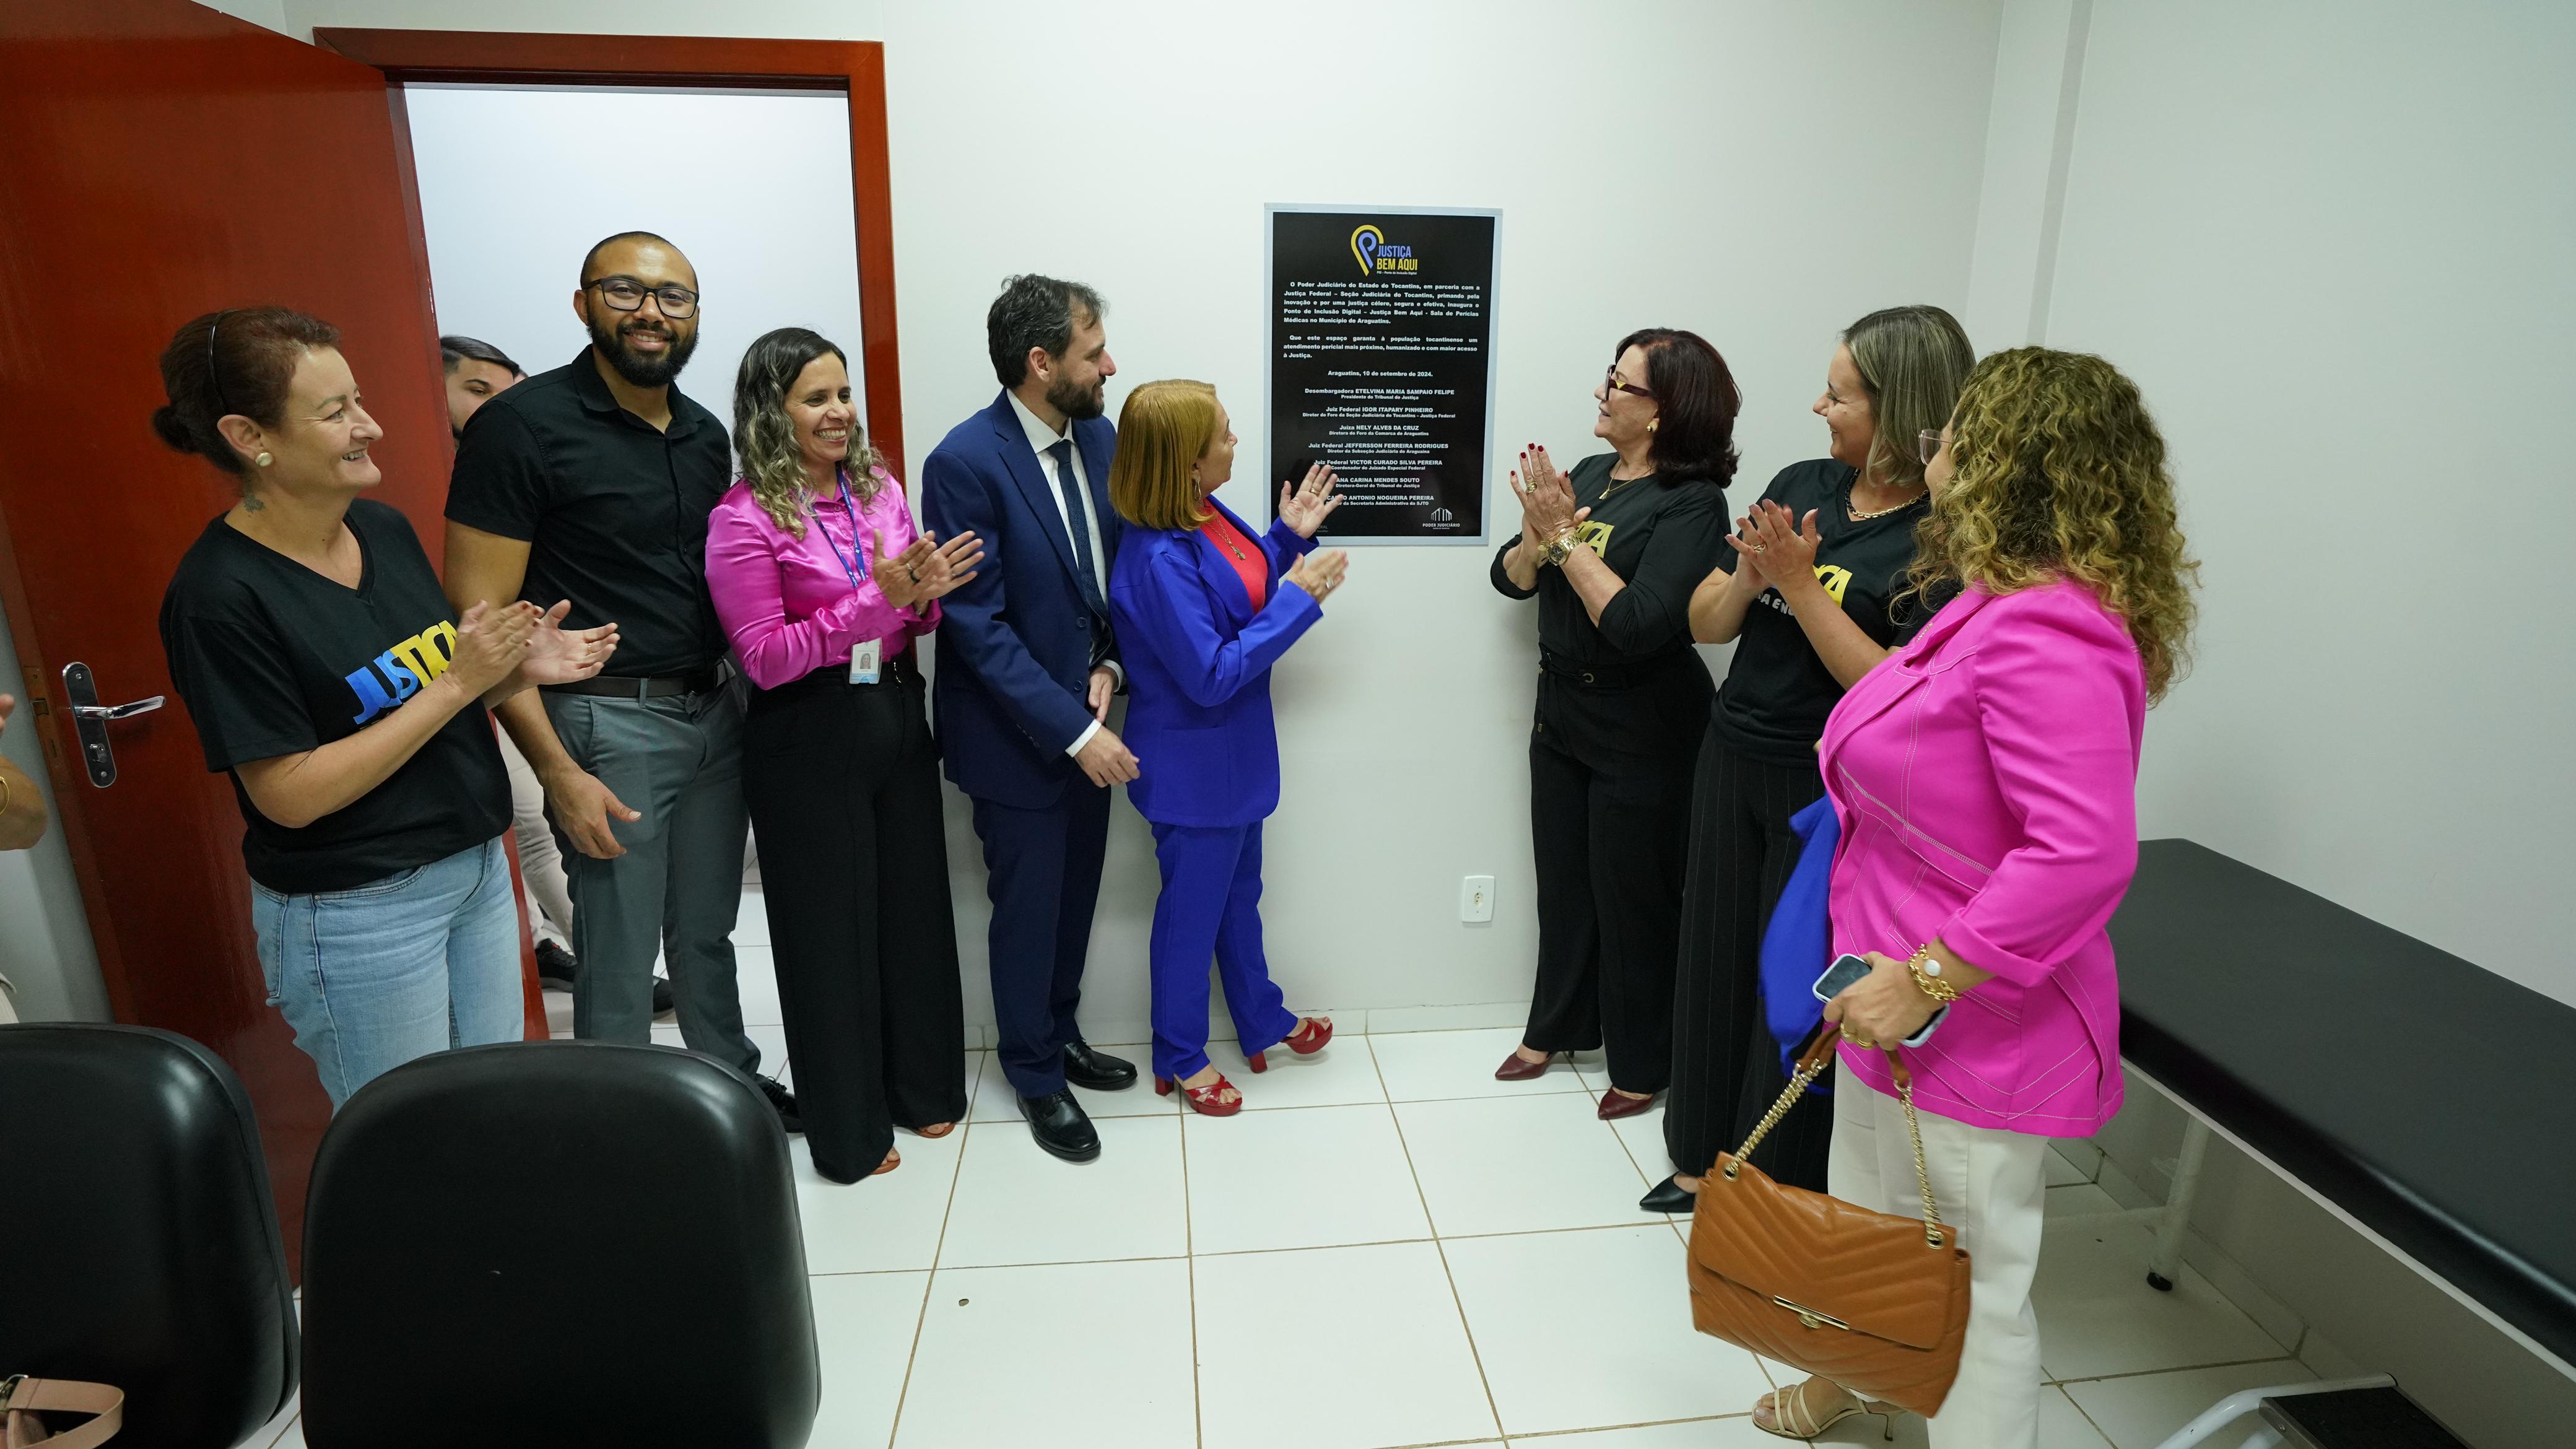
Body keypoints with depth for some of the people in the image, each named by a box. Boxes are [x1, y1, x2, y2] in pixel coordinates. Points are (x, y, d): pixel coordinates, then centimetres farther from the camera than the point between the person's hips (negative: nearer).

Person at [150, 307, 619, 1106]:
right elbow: (291, 795, -19)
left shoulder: (386, 528, 2)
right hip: (355, 913, -6)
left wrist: (519, 668, -7)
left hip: (475, 869, 6)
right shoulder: (221, 594, -18)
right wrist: (457, 683, -20)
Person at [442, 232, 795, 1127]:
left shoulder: (705, 434, 9)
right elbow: (480, 617, -12)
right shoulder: (522, 425, -10)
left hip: (714, 710, 6)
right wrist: (557, 771, -16)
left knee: (705, 930, 19)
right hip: (608, 724, -5)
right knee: (620, 961, 7)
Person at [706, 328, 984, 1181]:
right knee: (831, 924, 8)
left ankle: (922, 1085, 36)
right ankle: (847, 1129, 27)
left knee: (915, 903, 14)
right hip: (809, 739, -5)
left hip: (896, 717, 5)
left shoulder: (879, 486, 5)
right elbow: (765, 657, -16)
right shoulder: (744, 519, -12)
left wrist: (926, 594, -12)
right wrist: (877, 598, -24)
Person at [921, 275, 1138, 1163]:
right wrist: (1074, 732, -23)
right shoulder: (965, 463, -20)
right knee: (1028, 908, 11)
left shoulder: (1100, 436, 0)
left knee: (1075, 896, 20)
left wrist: (1109, 666, -6)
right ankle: (1035, 1073, 33)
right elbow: (977, 626, -21)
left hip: (1087, 720, 6)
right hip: (1015, 734, -6)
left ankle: (1059, 1033, 43)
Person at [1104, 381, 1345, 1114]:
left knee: (1240, 892, 25)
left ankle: (1263, 1021, 46)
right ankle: (1180, 1058, 34)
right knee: (1193, 908, 11)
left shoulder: (1207, 514, -4)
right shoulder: (1159, 559, -30)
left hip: (1234, 752, 9)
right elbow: (1211, 676, -27)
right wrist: (1300, 598, -23)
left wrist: (1290, 536, 0)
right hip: (1194, 767, -9)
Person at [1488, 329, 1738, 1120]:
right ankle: (1557, 1025, 39)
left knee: (1632, 894, 8)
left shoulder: (1691, 503, -16)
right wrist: (1540, 535, -17)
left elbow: (1639, 625, -26)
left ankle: (1641, 1061, 29)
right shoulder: (1590, 474, 3)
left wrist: (1566, 538, -22)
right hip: (1562, 707, 7)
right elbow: (1508, 578, 3)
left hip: (1641, 728, -6)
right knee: (1563, 878, 19)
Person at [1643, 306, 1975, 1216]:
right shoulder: (1802, 485, 3)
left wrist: (1801, 584, -21)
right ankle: (1704, 1158, 36)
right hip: (1734, 761, 6)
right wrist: (1749, 576, -14)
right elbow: (1705, 624, 6)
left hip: (1833, 796, -6)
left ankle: (1778, 1196, 29)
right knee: (1714, 964, 16)